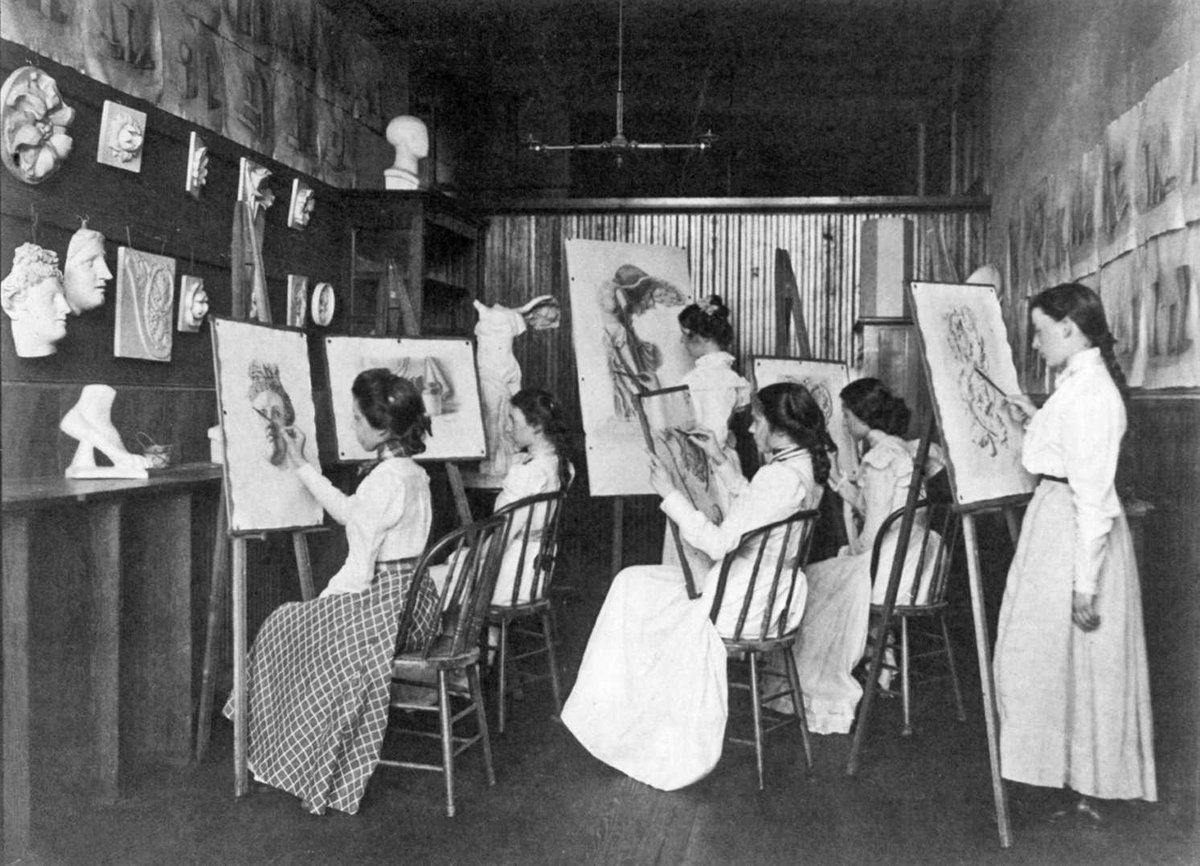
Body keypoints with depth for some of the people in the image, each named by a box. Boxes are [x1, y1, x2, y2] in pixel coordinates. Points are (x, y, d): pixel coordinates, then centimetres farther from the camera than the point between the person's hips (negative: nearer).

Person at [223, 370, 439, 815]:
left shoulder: (384, 480, -21)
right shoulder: (412, 471, 8)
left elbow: (360, 570, -21)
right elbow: (350, 512, 20)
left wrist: (322, 601, -5)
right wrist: (301, 466, 22)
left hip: (384, 604, -9)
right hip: (412, 598, 9)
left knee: (285, 630, 10)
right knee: (299, 624, 23)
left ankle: (290, 763, 23)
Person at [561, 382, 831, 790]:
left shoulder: (779, 477, -26)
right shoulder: (807, 466, 4)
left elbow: (718, 543, -27)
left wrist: (670, 494, -20)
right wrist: (721, 461, 15)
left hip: (744, 600, -9)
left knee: (634, 586, 6)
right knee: (635, 581, 16)